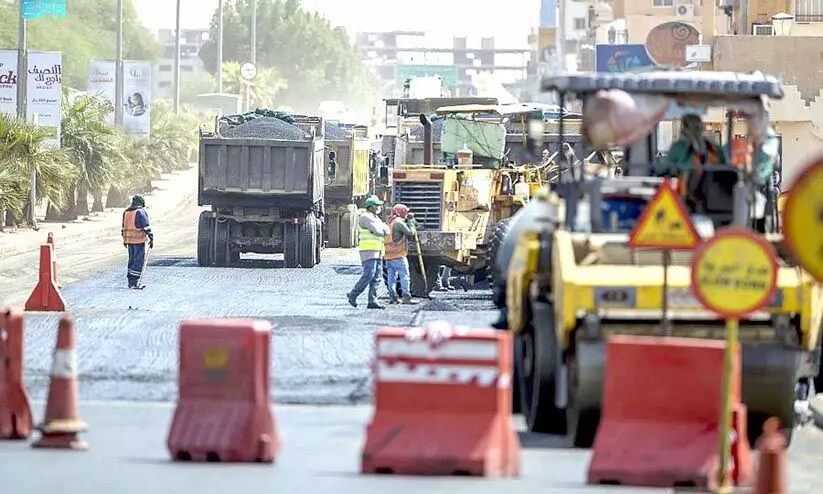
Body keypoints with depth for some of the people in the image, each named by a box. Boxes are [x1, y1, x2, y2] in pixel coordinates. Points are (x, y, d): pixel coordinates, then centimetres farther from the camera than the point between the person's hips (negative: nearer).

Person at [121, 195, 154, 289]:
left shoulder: (126, 212, 11)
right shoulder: (141, 212, -9)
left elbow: (124, 227, 16)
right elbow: (146, 227, -14)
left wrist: (125, 240, 24)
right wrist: (151, 239, -10)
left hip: (129, 239, 6)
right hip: (140, 240, -6)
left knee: (132, 260, 14)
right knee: (140, 261, -4)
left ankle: (130, 282, 14)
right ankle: (135, 282, -10)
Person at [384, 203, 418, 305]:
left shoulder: (389, 223, 17)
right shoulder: (398, 222, -9)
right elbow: (410, 233, -9)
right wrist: (411, 221, 3)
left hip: (389, 255, 8)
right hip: (399, 255, -8)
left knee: (392, 276, 7)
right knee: (405, 276, -6)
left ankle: (392, 296, 2)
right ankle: (406, 297, -10)